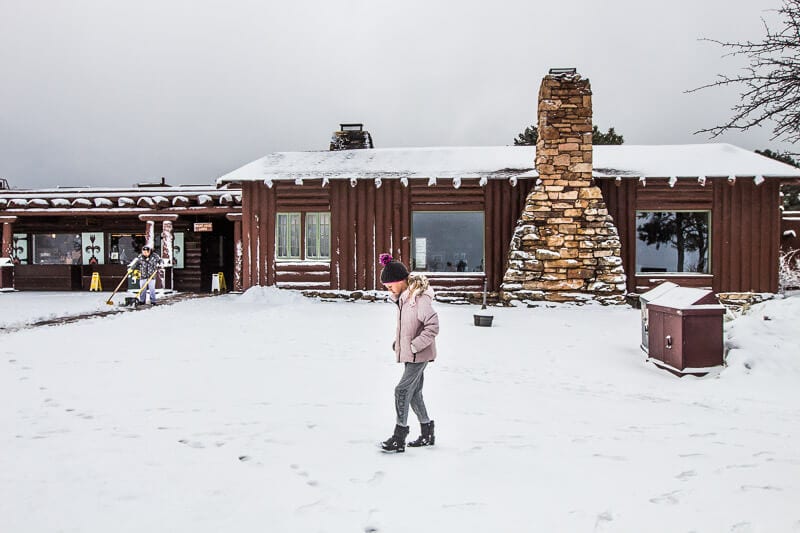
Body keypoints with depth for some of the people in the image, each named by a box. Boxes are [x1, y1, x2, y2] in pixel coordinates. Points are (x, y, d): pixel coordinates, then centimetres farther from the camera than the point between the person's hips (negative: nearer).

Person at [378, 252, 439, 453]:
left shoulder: (420, 298, -22)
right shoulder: (403, 297, 7)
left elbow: (433, 326, -25)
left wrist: (414, 346, -22)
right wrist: (397, 341, 11)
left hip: (419, 354, -9)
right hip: (409, 354, 9)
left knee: (402, 390, -10)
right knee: (414, 393, 14)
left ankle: (399, 438, -3)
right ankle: (427, 434, 27)